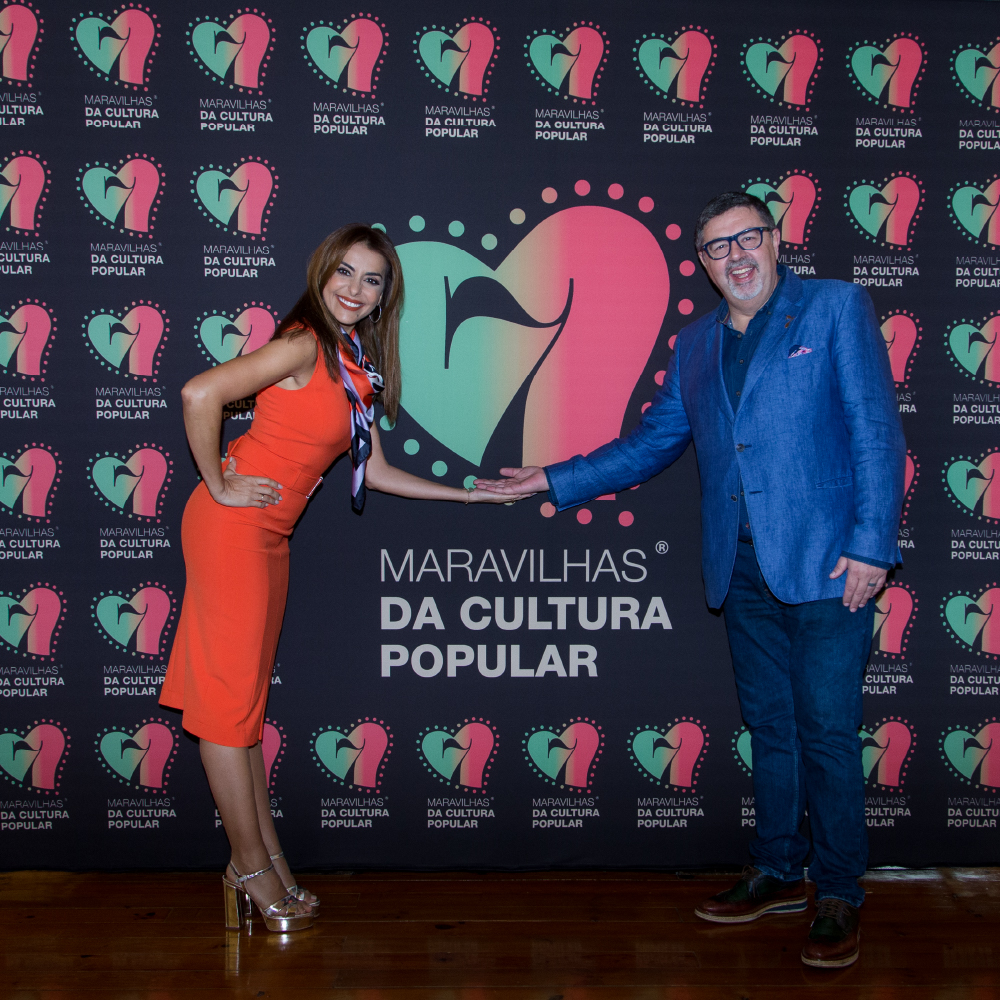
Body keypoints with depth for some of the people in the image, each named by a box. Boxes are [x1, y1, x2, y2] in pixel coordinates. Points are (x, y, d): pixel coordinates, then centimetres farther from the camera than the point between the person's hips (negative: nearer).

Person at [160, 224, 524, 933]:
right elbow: (199, 394, -23)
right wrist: (218, 486, -14)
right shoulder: (305, 345, -13)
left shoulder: (357, 365, 13)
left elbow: (374, 470, 16)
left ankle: (266, 861, 22)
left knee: (244, 696, 14)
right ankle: (252, 868, 10)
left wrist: (470, 495, 17)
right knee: (231, 696, 0)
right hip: (232, 527, -8)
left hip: (269, 535, 9)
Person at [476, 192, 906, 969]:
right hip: (744, 569, 5)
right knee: (769, 726, 14)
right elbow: (652, 443, 20)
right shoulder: (696, 345, 15)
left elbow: (877, 432, -5)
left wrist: (871, 545, -13)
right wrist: (555, 482, 15)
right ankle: (778, 873, 29)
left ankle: (840, 898, 14)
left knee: (827, 732, -1)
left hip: (825, 562, -5)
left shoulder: (837, 307, 0)